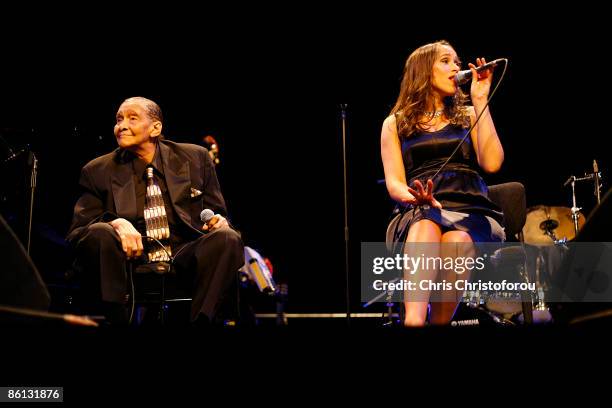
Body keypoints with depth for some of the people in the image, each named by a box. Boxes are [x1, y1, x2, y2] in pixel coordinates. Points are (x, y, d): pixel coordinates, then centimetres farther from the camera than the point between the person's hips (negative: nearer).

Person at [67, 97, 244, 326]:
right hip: (131, 262, -1)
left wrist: (219, 221, -8)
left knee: (227, 238, -27)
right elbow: (75, 233, 3)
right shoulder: (98, 171, 9)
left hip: (184, 262, 1)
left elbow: (218, 216, 19)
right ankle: (115, 320, -24)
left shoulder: (195, 158, 12)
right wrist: (116, 223, -19)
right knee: (99, 234, -29)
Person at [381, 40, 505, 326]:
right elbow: (394, 183, 5)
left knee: (455, 242, -36)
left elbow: (492, 163, 0)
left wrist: (480, 101, 4)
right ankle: (414, 320, -54)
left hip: (471, 211, 1)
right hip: (416, 212, -1)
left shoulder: (468, 116, 20)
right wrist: (416, 197, -19)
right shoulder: (395, 123, 17)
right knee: (425, 228, -38)